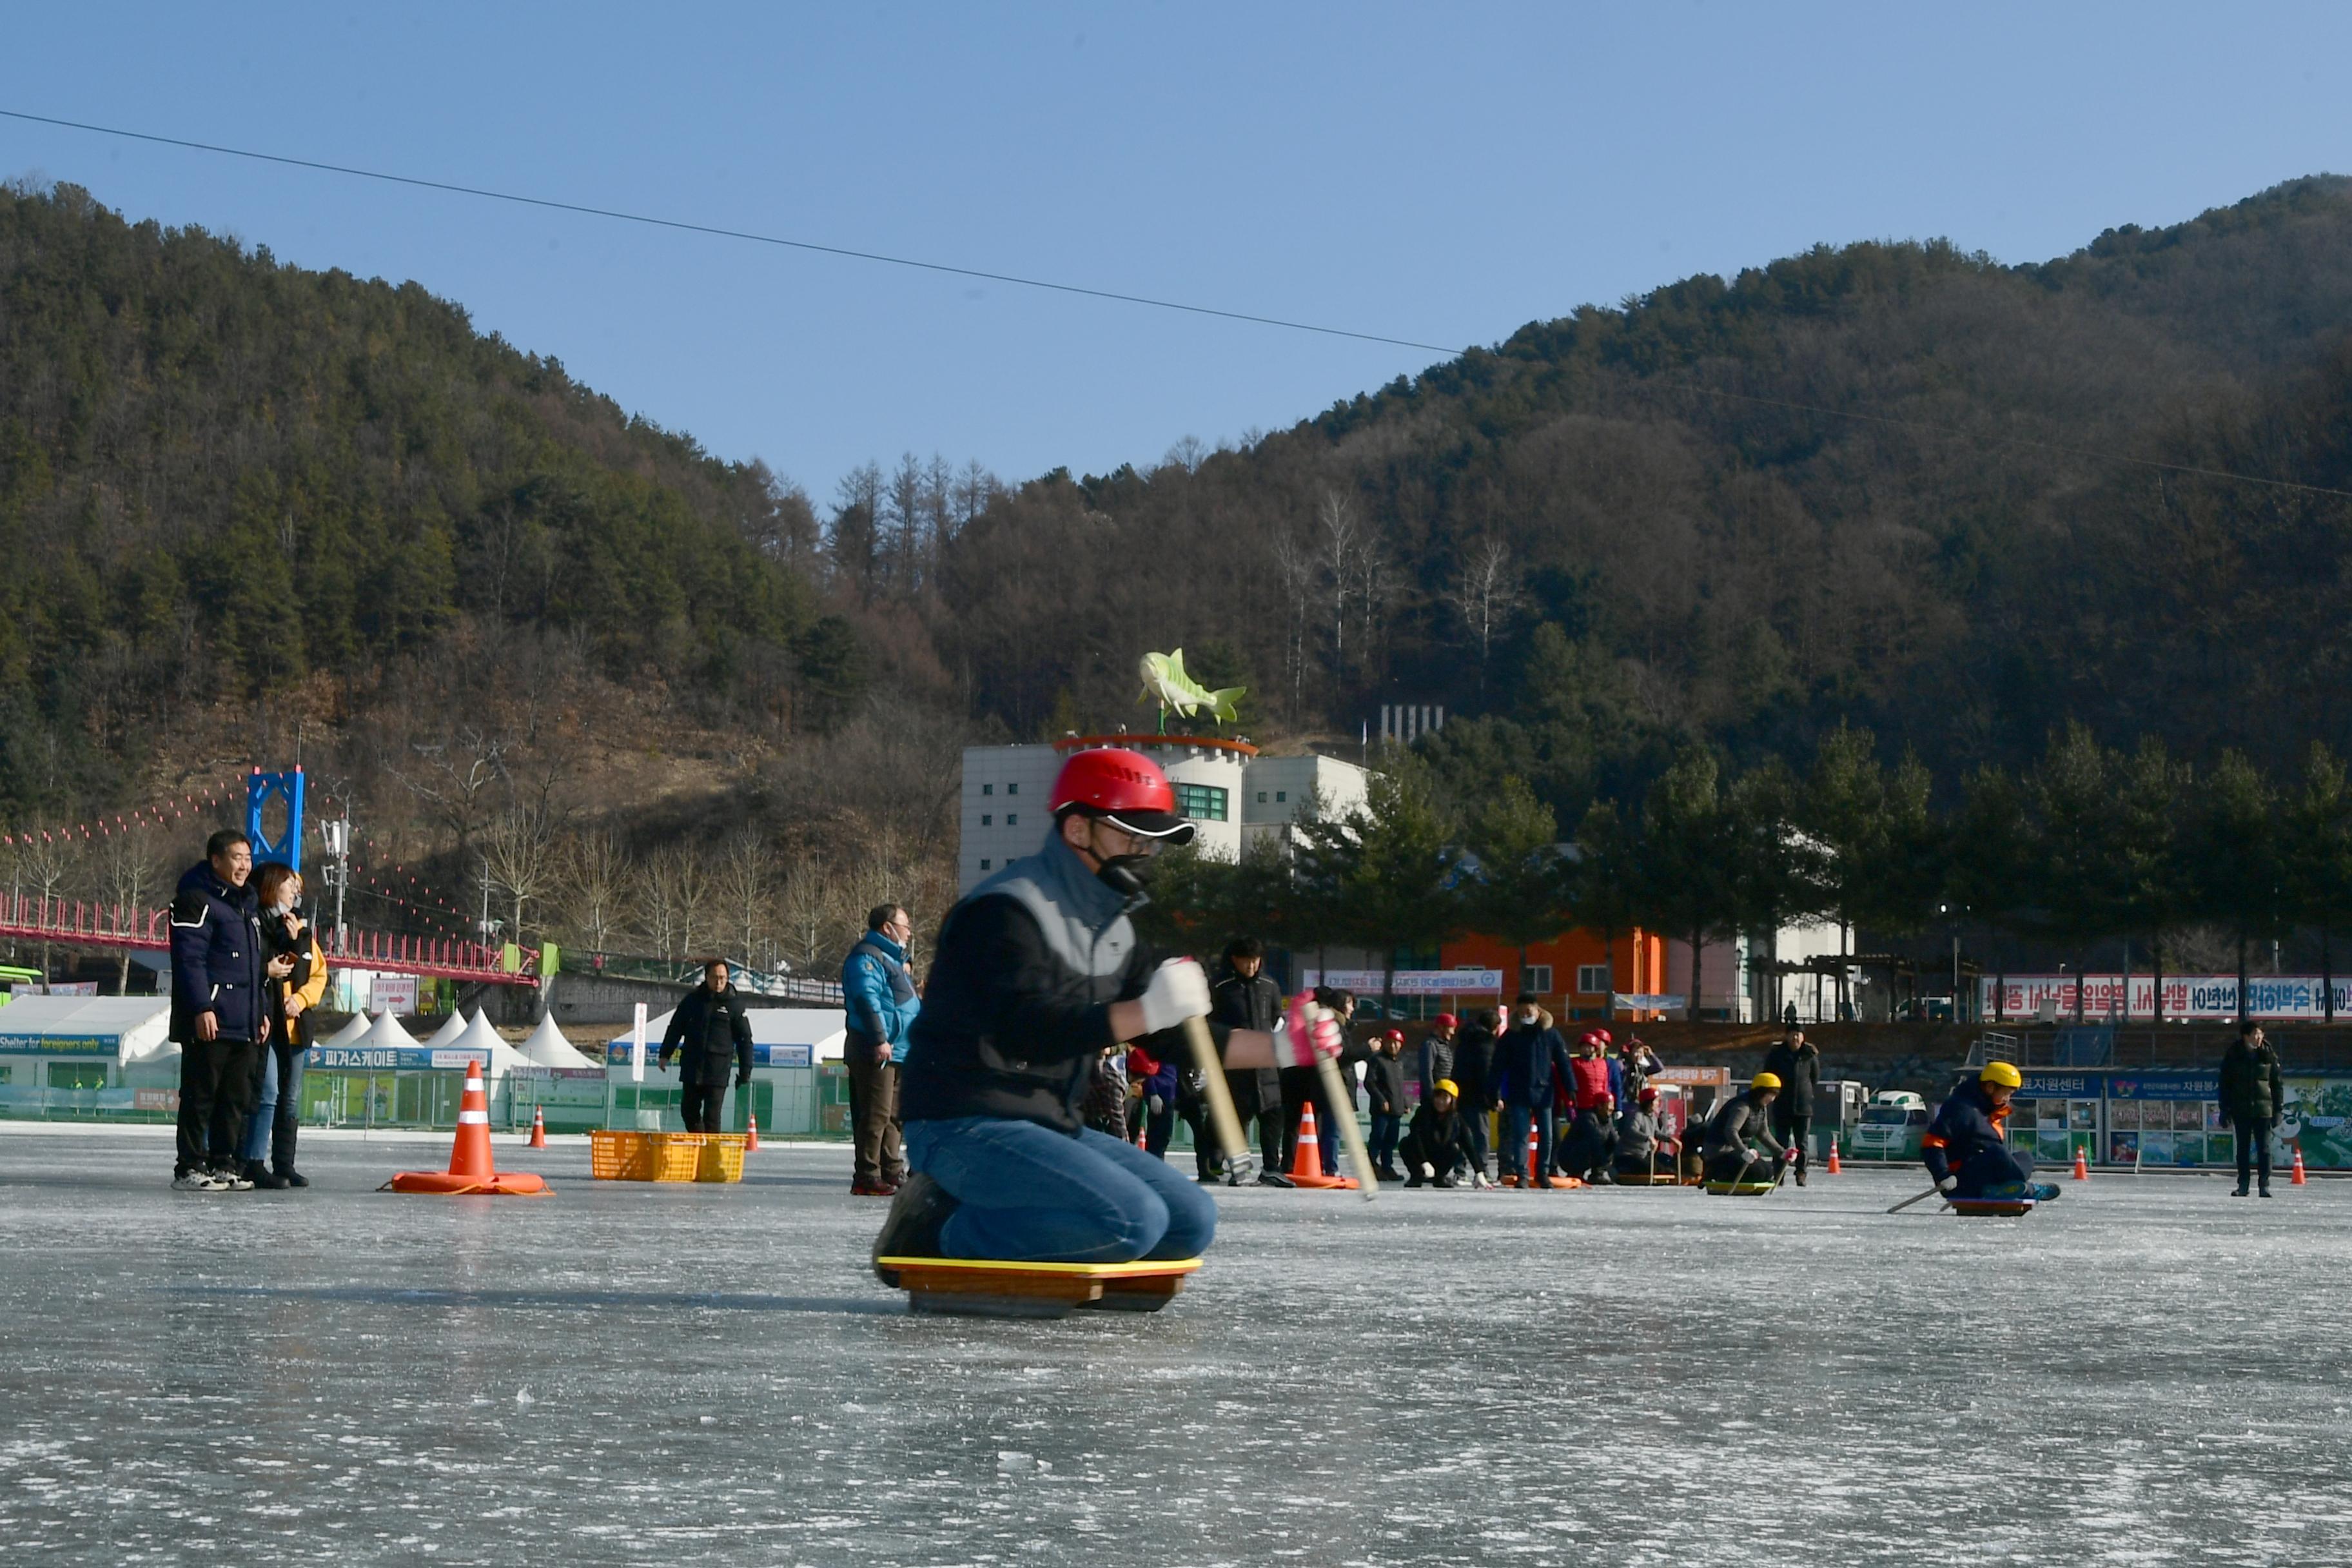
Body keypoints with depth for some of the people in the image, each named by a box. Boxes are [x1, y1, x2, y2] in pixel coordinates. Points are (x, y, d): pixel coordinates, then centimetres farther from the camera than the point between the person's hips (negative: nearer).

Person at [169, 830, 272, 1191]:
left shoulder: (248, 904, 21)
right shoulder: (197, 900, -7)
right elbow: (188, 958, -15)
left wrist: (261, 1012, 22)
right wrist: (202, 1008, -22)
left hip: (243, 1025, 9)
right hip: (209, 1022, -9)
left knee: (237, 1098, 9)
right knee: (200, 1095, -5)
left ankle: (224, 1165, 15)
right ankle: (190, 1167, -1)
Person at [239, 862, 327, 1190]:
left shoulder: (299, 928, 15)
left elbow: (319, 973, 15)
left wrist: (301, 999, -1)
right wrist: (265, 972, -20)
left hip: (295, 1025, 7)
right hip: (264, 1024, -7)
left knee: (291, 1099, 10)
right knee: (267, 1094, -13)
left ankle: (284, 1165, 17)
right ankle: (254, 1163, -9)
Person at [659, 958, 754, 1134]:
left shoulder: (734, 1004, -1)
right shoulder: (693, 999, 6)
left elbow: (745, 1040, 2)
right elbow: (676, 1027, 15)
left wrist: (745, 1074, -1)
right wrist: (665, 1054, 11)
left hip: (718, 1071, -3)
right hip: (691, 1065, 3)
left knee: (712, 1116, -6)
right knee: (689, 1111, 7)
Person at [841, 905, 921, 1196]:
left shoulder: (893, 958, 25)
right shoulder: (867, 957, -10)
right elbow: (867, 999, -21)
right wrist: (879, 1040, -26)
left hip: (897, 1052, 11)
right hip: (876, 1052, -11)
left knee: (893, 1116, 13)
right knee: (876, 1115, -11)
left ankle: (892, 1172, 19)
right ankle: (867, 1177, -11)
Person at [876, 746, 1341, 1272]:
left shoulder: (1113, 929, 16)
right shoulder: (1005, 910, -14)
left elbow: (1176, 1037, 16)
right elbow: (1027, 1031, -27)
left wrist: (1279, 1048, 4)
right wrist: (1146, 1012, -34)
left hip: (1049, 1127, 10)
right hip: (967, 1127, -10)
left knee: (1190, 1221, 2)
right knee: (1134, 1220, -26)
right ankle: (943, 1231, -13)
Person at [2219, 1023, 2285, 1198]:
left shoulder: (2268, 1056, 4)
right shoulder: (2233, 1056, 2)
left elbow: (2276, 1084, 8)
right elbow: (2225, 1084, 5)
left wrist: (2278, 1110, 3)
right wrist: (2225, 1110, 0)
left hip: (2263, 1109, 0)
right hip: (2241, 1110, 0)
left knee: (2264, 1149, -5)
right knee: (2243, 1149, 6)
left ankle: (2265, 1185, -2)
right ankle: (2243, 1185, 12)